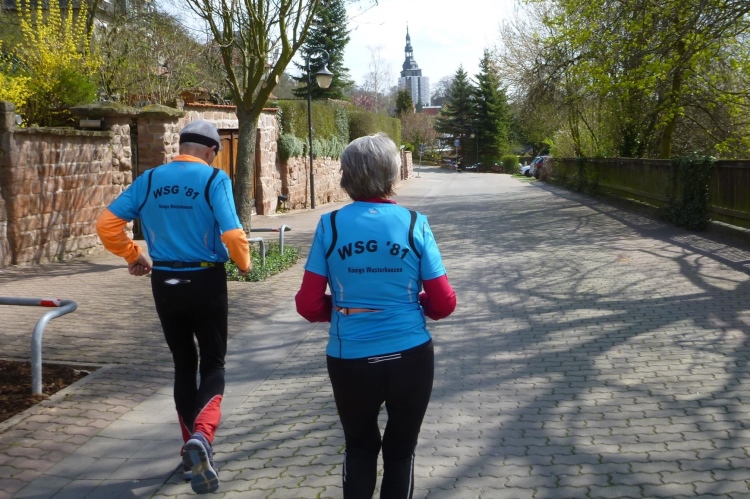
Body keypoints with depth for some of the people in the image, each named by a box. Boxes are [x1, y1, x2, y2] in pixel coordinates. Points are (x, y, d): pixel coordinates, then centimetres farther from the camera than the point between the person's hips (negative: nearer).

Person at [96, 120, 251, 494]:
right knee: (213, 364, 9)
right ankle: (201, 436, -17)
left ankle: (192, 450, 24)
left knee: (183, 364, 18)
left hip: (164, 284, 4)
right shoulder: (214, 179, -9)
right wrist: (244, 263, 2)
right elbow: (231, 234, -18)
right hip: (206, 282, -3)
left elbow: (107, 224, -1)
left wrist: (133, 256, 13)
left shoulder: (149, 180, 3)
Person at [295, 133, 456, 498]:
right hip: (410, 357, 0)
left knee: (360, 448, 25)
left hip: (350, 360, 1)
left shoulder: (330, 225, -7)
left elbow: (308, 305, -6)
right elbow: (444, 304, -6)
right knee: (400, 451, 21)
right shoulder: (414, 224, -8)